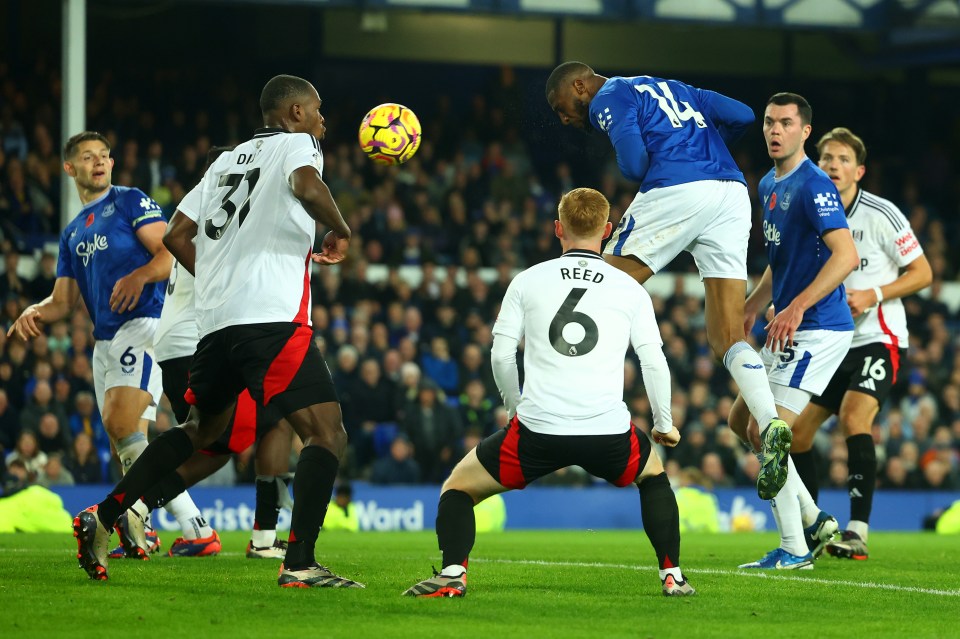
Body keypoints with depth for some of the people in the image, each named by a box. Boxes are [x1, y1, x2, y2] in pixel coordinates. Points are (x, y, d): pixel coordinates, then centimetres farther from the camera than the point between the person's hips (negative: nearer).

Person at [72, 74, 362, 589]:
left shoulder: (226, 161, 26)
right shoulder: (296, 143, 5)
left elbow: (176, 236, 23)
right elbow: (307, 186, -20)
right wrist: (339, 233, -4)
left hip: (216, 321, 8)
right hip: (273, 317, -8)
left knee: (201, 428, 26)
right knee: (327, 434, -9)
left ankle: (103, 517, 21)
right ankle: (299, 565, -21)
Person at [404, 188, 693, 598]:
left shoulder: (527, 281, 10)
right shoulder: (630, 290, 11)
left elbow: (501, 353, 8)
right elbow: (654, 361, 9)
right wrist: (664, 425, 24)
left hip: (538, 428, -1)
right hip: (608, 433, 1)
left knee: (458, 487, 19)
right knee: (653, 475, 34)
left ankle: (453, 573, -6)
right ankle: (672, 575, 20)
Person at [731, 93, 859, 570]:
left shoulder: (813, 186, -16)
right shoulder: (769, 185, 14)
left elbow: (846, 254, -27)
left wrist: (797, 307, -32)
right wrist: (750, 307, 20)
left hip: (817, 329, -10)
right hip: (788, 330, 10)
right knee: (741, 420, 15)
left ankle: (794, 549, -7)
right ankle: (813, 520, 20)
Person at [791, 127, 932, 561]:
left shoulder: (882, 215, -9)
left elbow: (922, 272, -6)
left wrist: (874, 295, -18)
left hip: (878, 339, -6)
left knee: (854, 418, -27)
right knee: (795, 434, 3)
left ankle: (857, 531, -28)